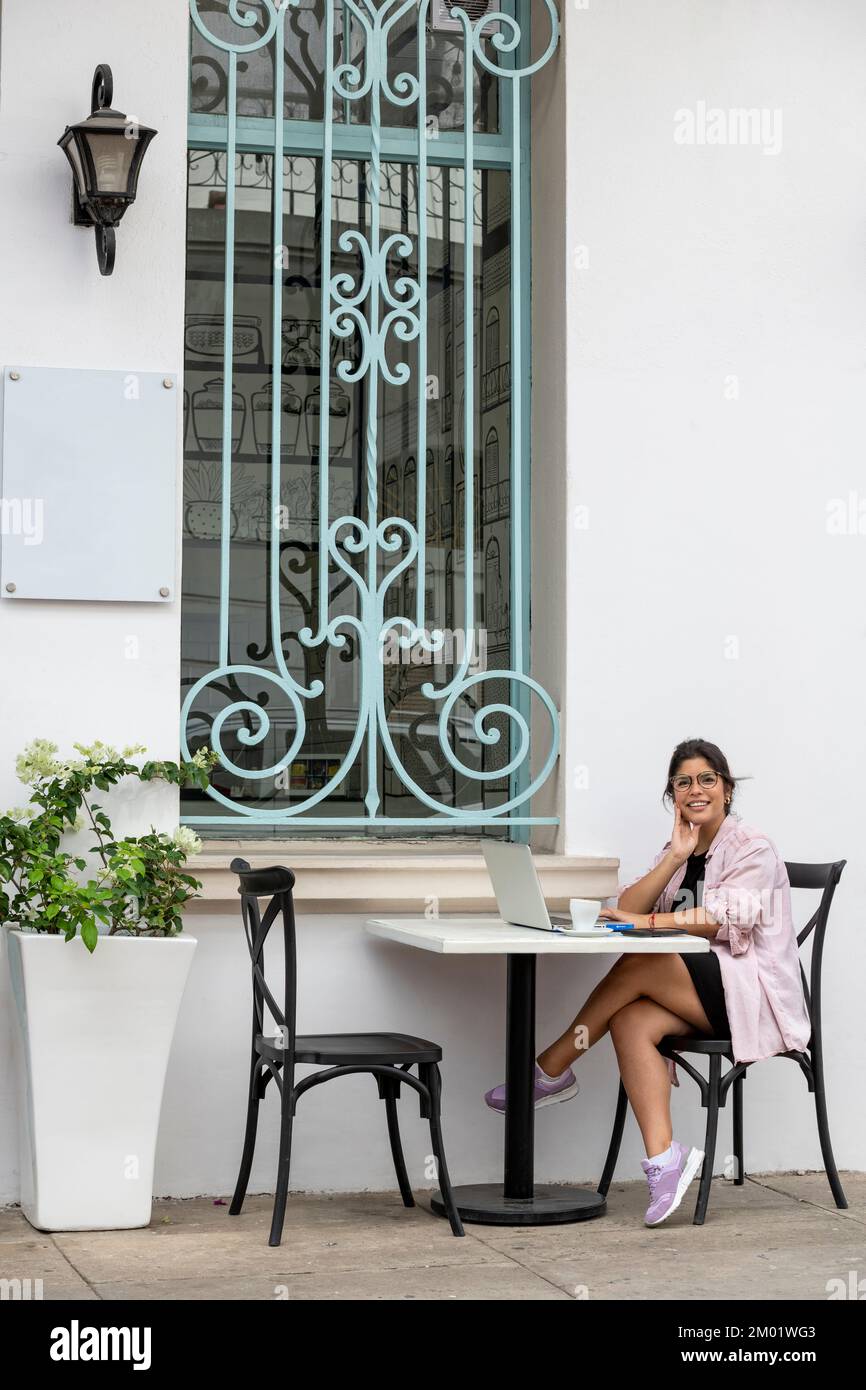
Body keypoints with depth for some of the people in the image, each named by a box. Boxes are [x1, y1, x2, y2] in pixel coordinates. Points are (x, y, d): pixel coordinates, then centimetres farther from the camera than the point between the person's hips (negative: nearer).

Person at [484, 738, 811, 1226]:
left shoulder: (754, 849, -3)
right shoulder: (677, 850, 18)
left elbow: (728, 919, -18)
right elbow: (627, 909, 4)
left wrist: (649, 921, -21)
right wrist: (675, 858, -7)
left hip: (754, 994, -6)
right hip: (704, 996, 6)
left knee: (639, 965, -26)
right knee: (631, 1022, -25)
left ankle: (553, 1070, -14)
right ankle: (664, 1158, -32)